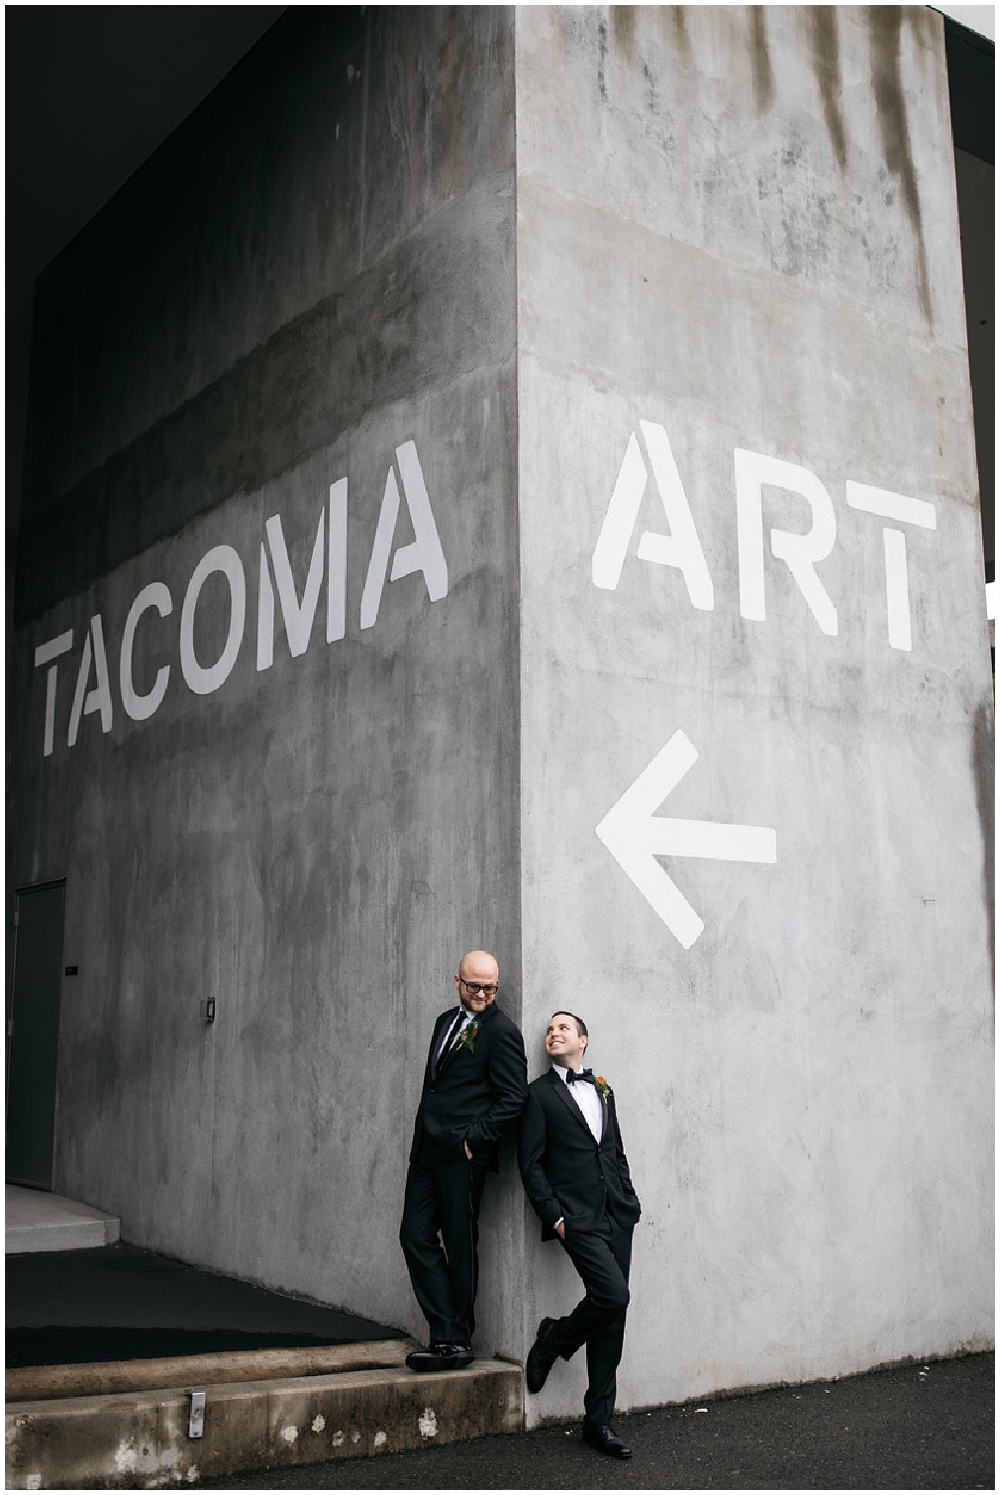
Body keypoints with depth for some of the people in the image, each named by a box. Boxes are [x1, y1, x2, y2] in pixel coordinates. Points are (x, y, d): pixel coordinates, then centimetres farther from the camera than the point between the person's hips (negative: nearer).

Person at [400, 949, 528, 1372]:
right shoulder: (446, 1021, 18)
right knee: (415, 1235, 3)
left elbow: (513, 1098, -11)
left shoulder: (502, 1031, -6)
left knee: (460, 1244, 0)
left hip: (462, 1152, -8)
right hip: (427, 1148, 8)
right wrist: (424, 1135, 14)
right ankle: (447, 1334, 8)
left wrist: (473, 1139, -14)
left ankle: (456, 1341, 11)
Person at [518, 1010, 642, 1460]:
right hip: (577, 1218, -5)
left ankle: (598, 1421, 15)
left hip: (616, 1217, 6)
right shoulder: (539, 1093, 1)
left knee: (612, 1320, 5)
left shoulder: (601, 1089, 18)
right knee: (613, 1296, -21)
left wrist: (630, 1202, 10)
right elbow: (530, 1164, -3)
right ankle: (554, 1339, 7)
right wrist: (553, 1217, -10)